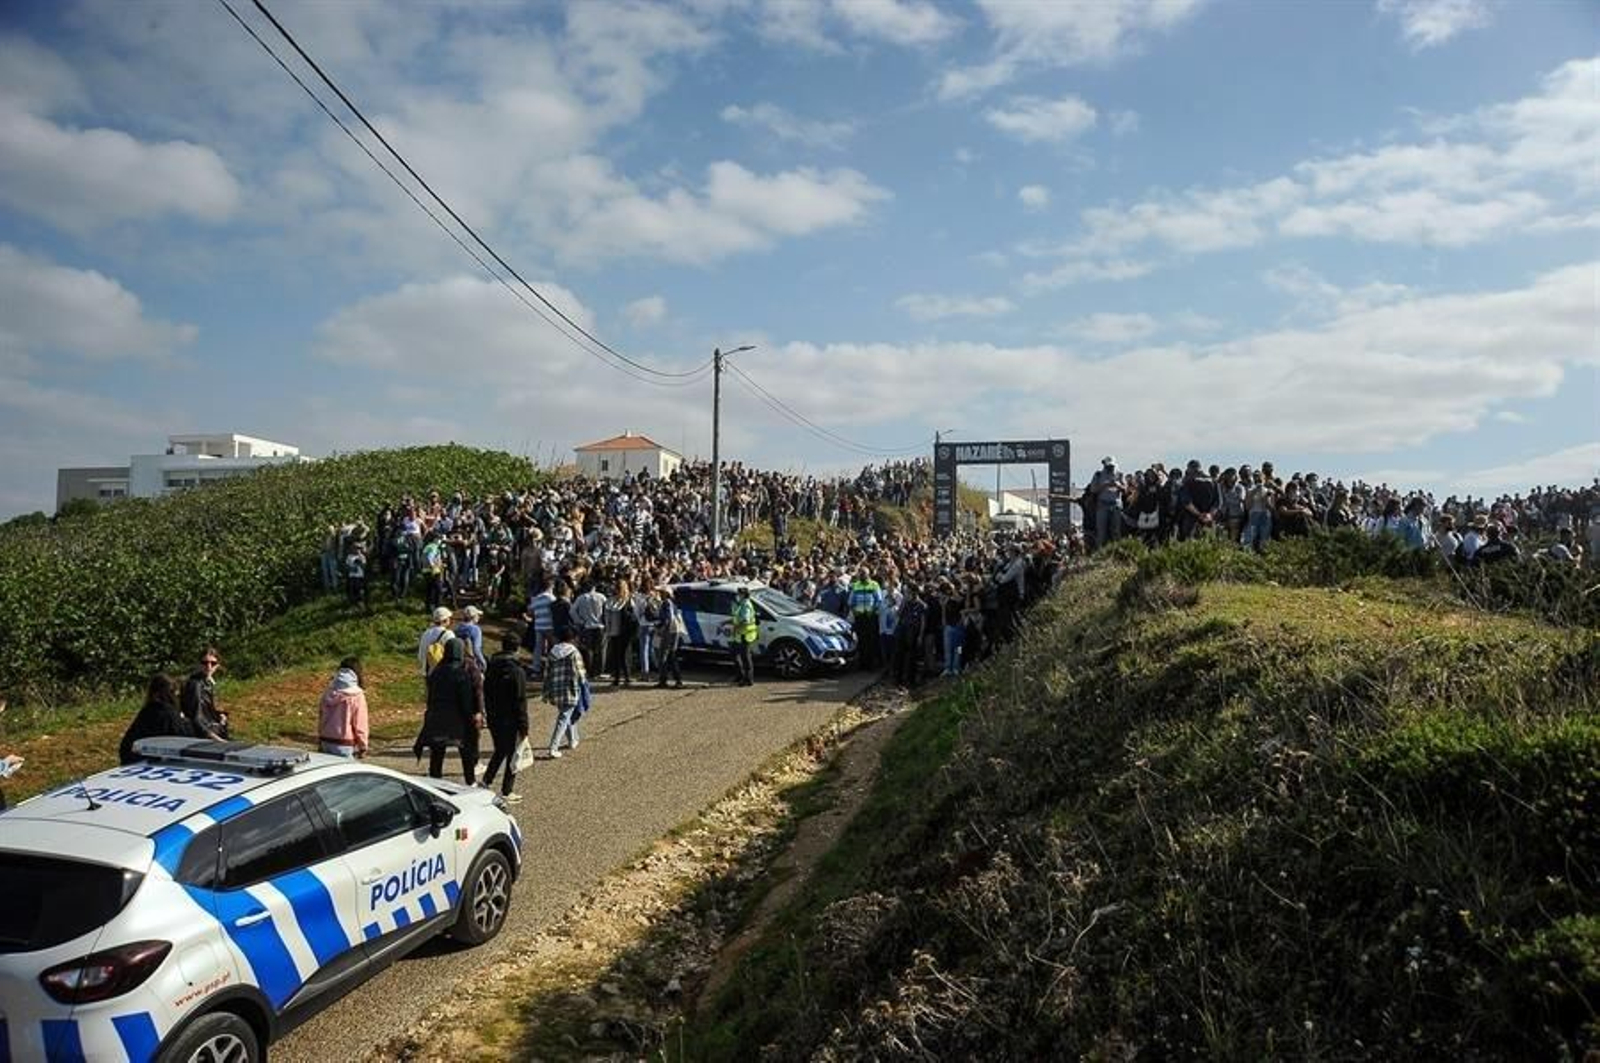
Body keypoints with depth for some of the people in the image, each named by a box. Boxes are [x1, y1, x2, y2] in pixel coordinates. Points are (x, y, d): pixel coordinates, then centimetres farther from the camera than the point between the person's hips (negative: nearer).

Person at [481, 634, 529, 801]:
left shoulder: (491, 668, 2)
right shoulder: (517, 671, -18)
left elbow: (486, 694, 10)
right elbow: (520, 701, -17)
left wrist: (489, 715, 19)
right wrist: (523, 727, -12)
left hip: (494, 719, 6)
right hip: (510, 721, -6)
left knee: (500, 751, 23)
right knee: (512, 755, 6)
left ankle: (486, 781, 17)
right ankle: (506, 792, 10)